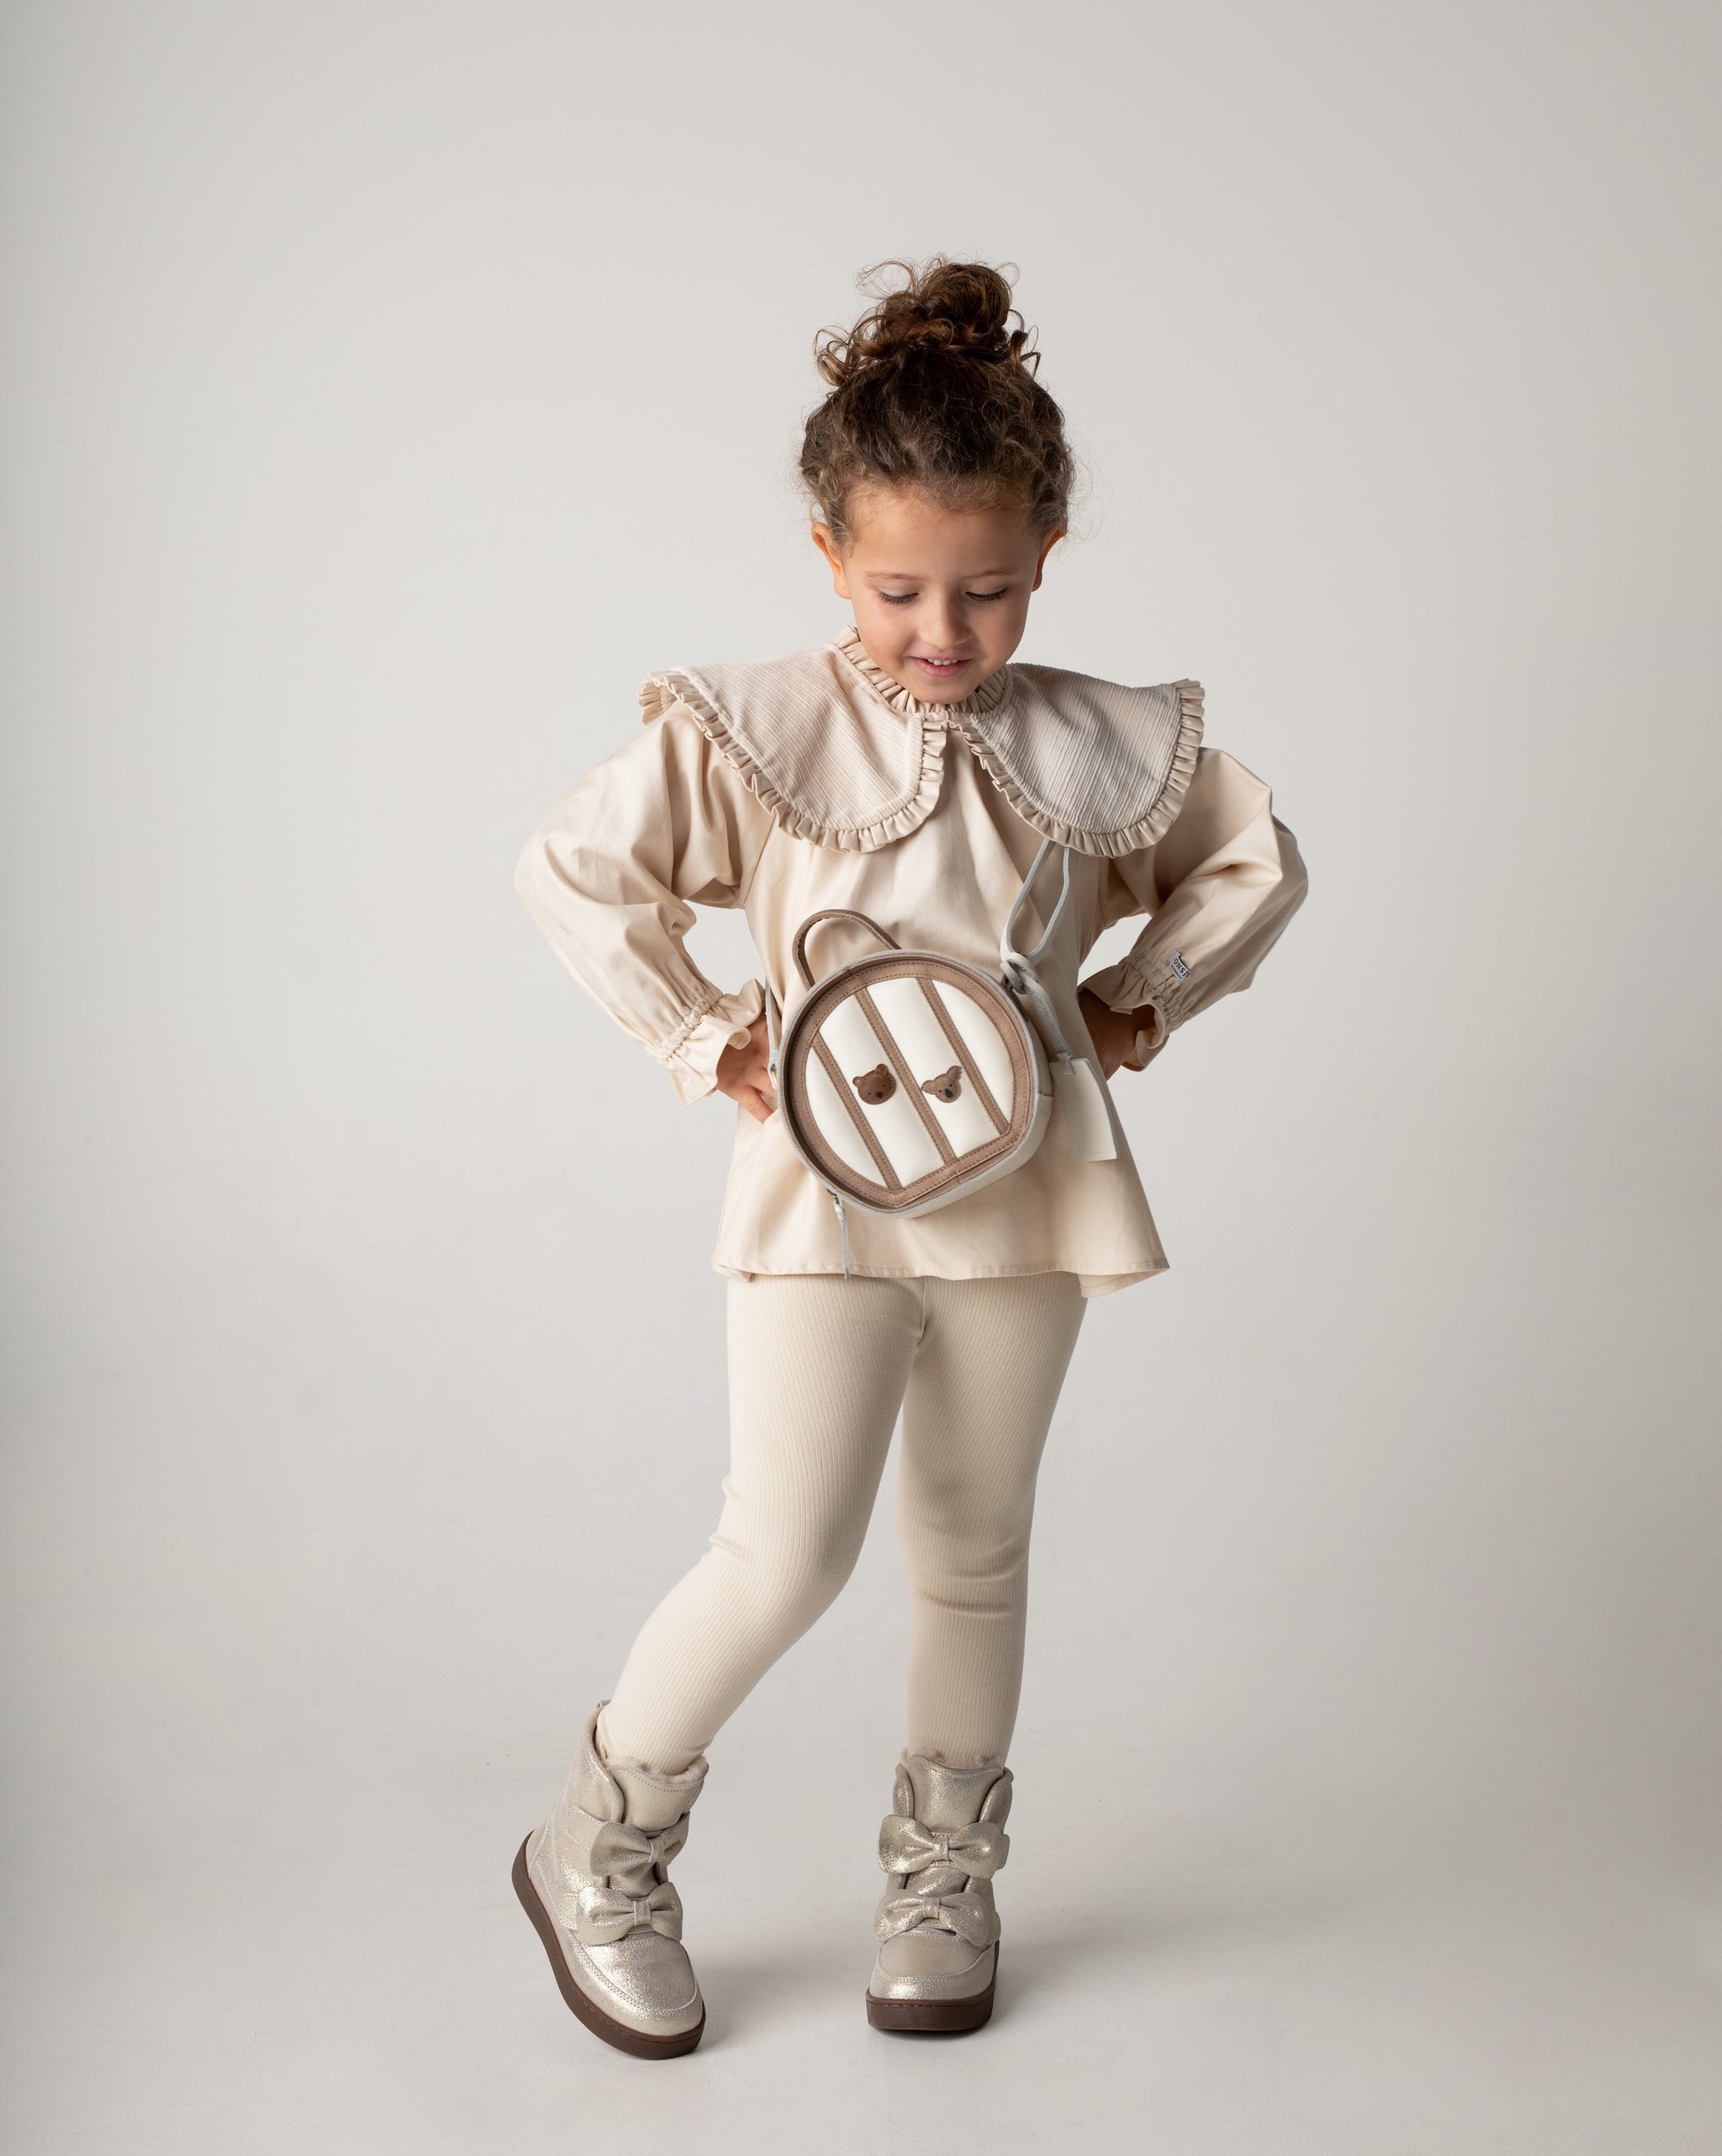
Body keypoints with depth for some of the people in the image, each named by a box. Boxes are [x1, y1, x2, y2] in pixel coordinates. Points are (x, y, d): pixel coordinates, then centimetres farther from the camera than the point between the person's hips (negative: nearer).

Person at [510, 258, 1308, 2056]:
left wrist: (1144, 997, 1)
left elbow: (1258, 859, 14)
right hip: (828, 1183, -3)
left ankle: (942, 1875, 33)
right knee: (789, 1549, -8)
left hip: (1026, 1188, 4)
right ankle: (596, 1852, 14)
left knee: (976, 1550, 15)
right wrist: (707, 1043, -8)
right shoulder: (749, 734, -10)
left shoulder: (1103, 750, -1)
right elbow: (569, 867, -5)